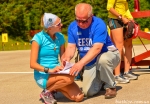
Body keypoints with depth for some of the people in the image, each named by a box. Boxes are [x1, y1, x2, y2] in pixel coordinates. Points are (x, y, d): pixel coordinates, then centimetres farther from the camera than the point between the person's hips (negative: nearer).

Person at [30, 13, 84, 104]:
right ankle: (47, 92, -7)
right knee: (70, 78, -32)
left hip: (57, 73, 6)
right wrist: (49, 70, -29)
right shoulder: (38, 38, -12)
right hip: (43, 76, -5)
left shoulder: (60, 37, 3)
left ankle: (54, 87, 11)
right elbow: (33, 64, -15)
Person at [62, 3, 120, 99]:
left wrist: (81, 63, -49)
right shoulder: (72, 26, -9)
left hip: (109, 55, -5)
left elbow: (97, 48, -38)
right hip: (90, 63, 5)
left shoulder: (99, 24, -27)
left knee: (102, 59, -41)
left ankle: (111, 86, -14)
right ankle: (101, 78, 26)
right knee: (88, 92, -8)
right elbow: (71, 46, -10)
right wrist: (67, 57, -34)